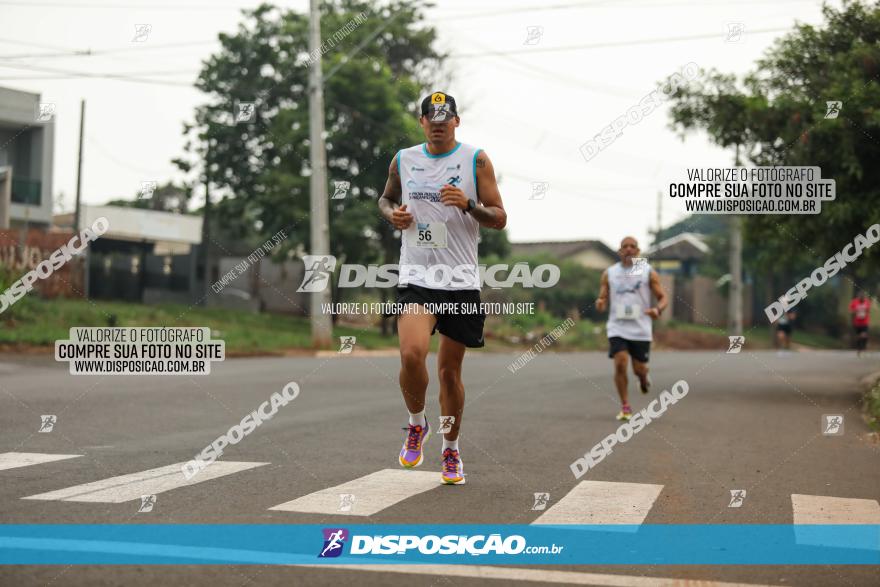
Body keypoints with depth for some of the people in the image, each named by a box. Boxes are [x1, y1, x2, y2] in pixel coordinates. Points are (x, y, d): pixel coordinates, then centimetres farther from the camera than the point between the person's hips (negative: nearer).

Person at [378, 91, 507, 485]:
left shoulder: (475, 160, 0)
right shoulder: (403, 160, 7)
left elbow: (499, 219, 0)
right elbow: (386, 198, 25)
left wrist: (469, 205, -19)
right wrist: (392, 213, 2)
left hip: (461, 280, 0)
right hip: (417, 277, 1)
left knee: (450, 370, 7)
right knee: (411, 354, -23)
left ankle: (451, 450, 27)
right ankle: (417, 426, 5)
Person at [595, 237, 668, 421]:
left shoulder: (648, 272, 2)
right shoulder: (609, 273, 6)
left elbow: (663, 298, 3)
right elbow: (603, 299, 9)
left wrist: (657, 309, -20)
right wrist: (600, 304, -16)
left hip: (640, 329, 0)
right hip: (618, 328, 0)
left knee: (639, 369, 3)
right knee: (620, 365, -15)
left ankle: (644, 376, 43)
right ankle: (625, 407, -1)